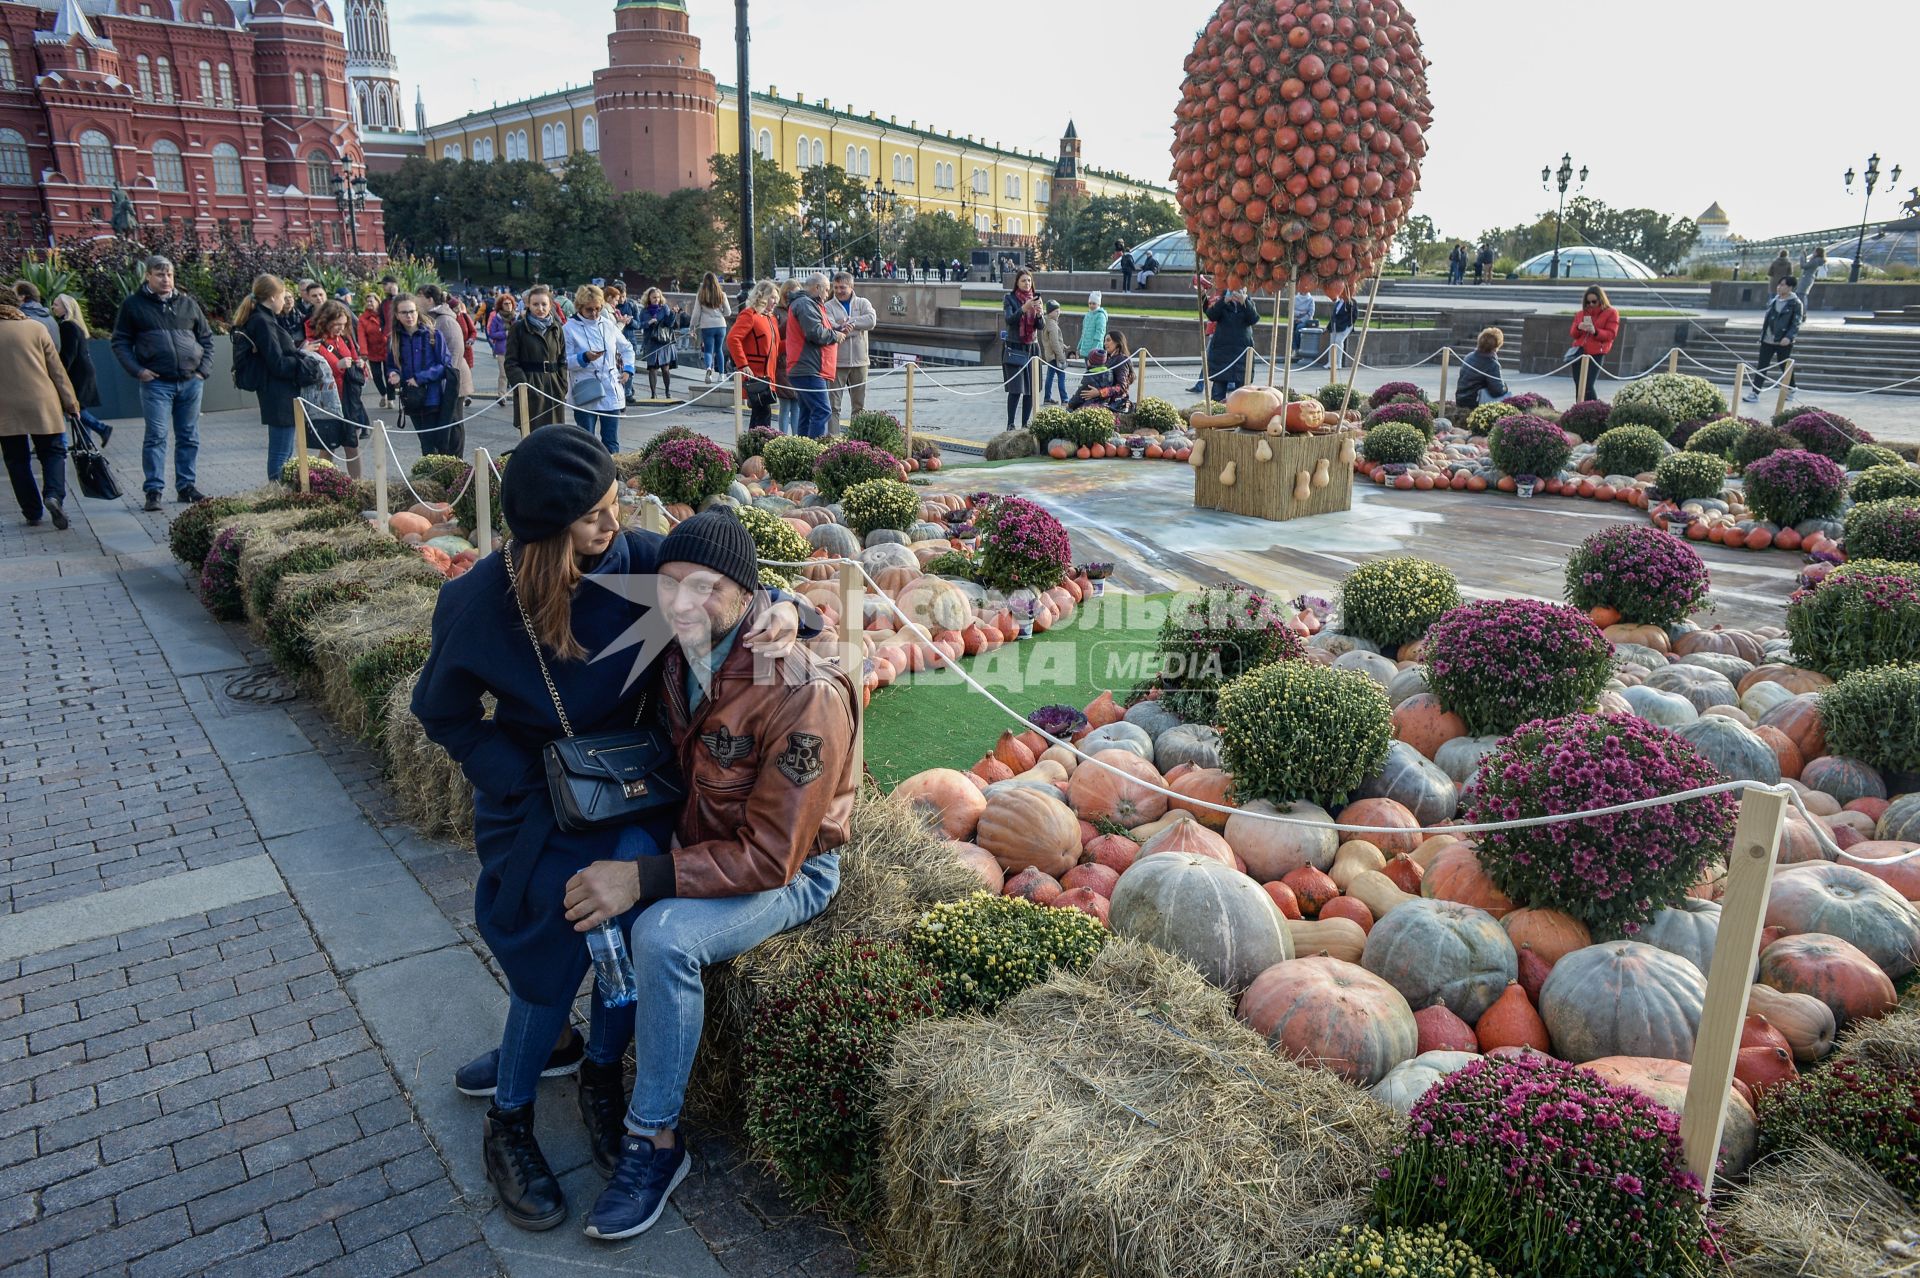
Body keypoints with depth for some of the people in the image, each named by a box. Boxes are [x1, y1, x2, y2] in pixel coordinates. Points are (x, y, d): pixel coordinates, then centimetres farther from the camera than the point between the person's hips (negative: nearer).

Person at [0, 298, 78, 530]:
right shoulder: (35, 328, 0)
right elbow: (57, 369, 0)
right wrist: (70, 402, 5)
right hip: (41, 405, -1)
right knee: (53, 452, 8)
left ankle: (33, 513, 10)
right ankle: (54, 495, -18)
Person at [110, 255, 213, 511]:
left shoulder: (188, 304, 12)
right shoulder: (134, 305, 3)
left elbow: (206, 338, 16)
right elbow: (120, 343, 4)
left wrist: (204, 370, 4)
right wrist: (137, 370, -9)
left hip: (191, 382, 3)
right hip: (156, 382, -3)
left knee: (189, 437, 8)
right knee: (156, 436, -6)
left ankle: (185, 486, 18)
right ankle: (154, 490, -2)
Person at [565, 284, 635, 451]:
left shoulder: (608, 325, 9)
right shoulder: (570, 328, -4)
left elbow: (627, 349, 23)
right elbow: (564, 362, -7)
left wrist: (628, 370, 9)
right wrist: (585, 358, -22)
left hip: (611, 393, 4)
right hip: (586, 395, -3)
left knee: (611, 443, 8)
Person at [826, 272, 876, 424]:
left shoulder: (863, 303, 8)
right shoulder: (829, 307, 2)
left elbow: (871, 320, -12)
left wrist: (848, 322, -15)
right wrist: (855, 327, -22)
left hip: (859, 361, 2)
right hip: (836, 362, -2)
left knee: (860, 406, 10)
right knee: (833, 406, -2)